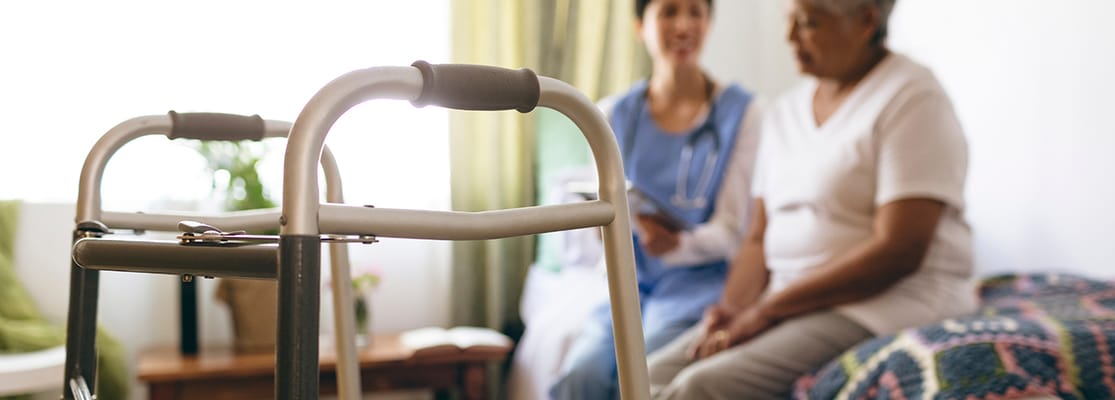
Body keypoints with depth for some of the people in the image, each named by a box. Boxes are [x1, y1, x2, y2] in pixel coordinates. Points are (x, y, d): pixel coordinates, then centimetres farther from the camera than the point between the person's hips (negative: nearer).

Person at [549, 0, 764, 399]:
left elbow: (730, 229, -6)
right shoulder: (614, 114, 7)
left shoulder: (740, 111, -3)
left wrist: (678, 245, -27)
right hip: (629, 281, 3)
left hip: (699, 279, -3)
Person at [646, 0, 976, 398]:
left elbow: (897, 251, -18)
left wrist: (767, 309, -17)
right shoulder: (786, 111, 15)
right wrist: (733, 307, -6)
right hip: (786, 304, 7)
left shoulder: (911, 98, -8)